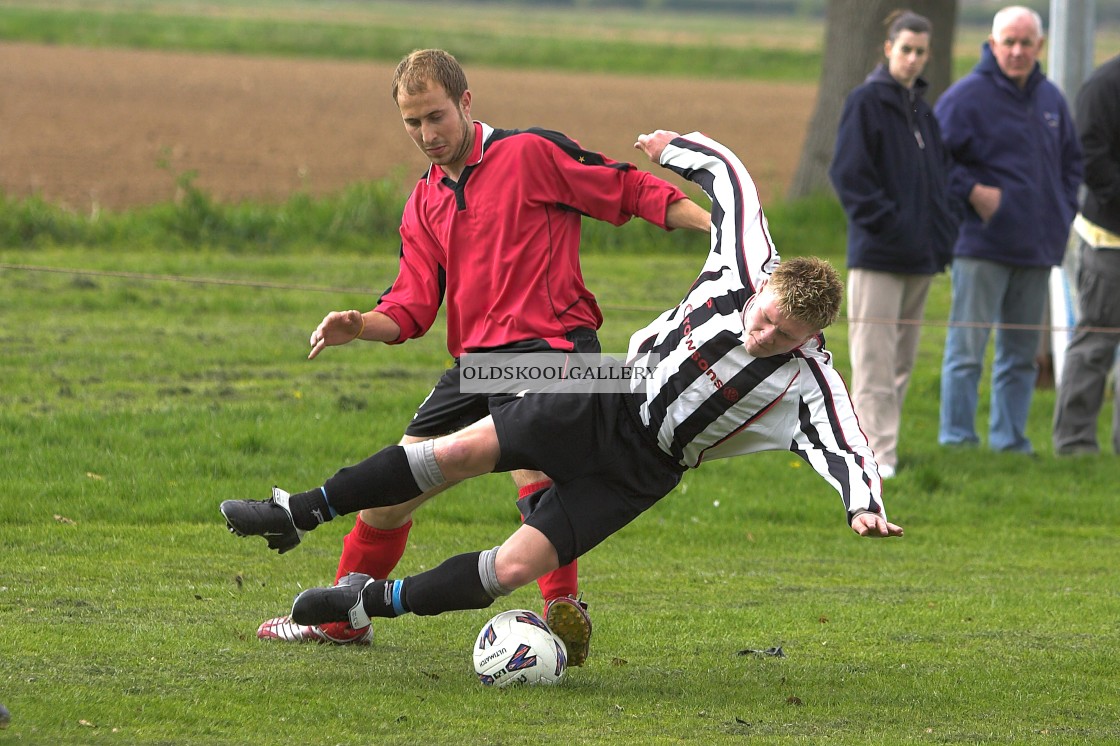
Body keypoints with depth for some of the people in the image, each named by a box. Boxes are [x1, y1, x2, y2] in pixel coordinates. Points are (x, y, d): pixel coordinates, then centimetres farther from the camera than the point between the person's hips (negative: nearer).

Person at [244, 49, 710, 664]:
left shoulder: (532, 153, -3)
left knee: (532, 470, -35)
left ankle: (564, 610, -35)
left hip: (551, 344, -7)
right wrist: (359, 327, -9)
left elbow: (630, 191, -3)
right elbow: (413, 307, 12)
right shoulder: (425, 203, 18)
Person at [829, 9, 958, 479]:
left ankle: (886, 448, 18)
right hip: (878, 255, -8)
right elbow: (848, 174, -11)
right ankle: (876, 453, -10)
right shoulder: (866, 102, -6)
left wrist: (943, 233, 9)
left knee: (902, 361, 11)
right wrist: (885, 223, -17)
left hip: (920, 256, 8)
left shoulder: (922, 109, 16)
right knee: (874, 361, -8)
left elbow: (940, 175, 23)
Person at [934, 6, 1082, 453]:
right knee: (967, 348, -6)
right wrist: (971, 190, -15)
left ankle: (1010, 440, 17)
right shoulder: (967, 96, -7)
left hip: (1037, 248, 6)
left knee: (1021, 353, 10)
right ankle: (956, 439, -3)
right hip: (981, 244, -6)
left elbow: (1072, 161, 24)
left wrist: (1063, 212, 12)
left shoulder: (1050, 99, 13)